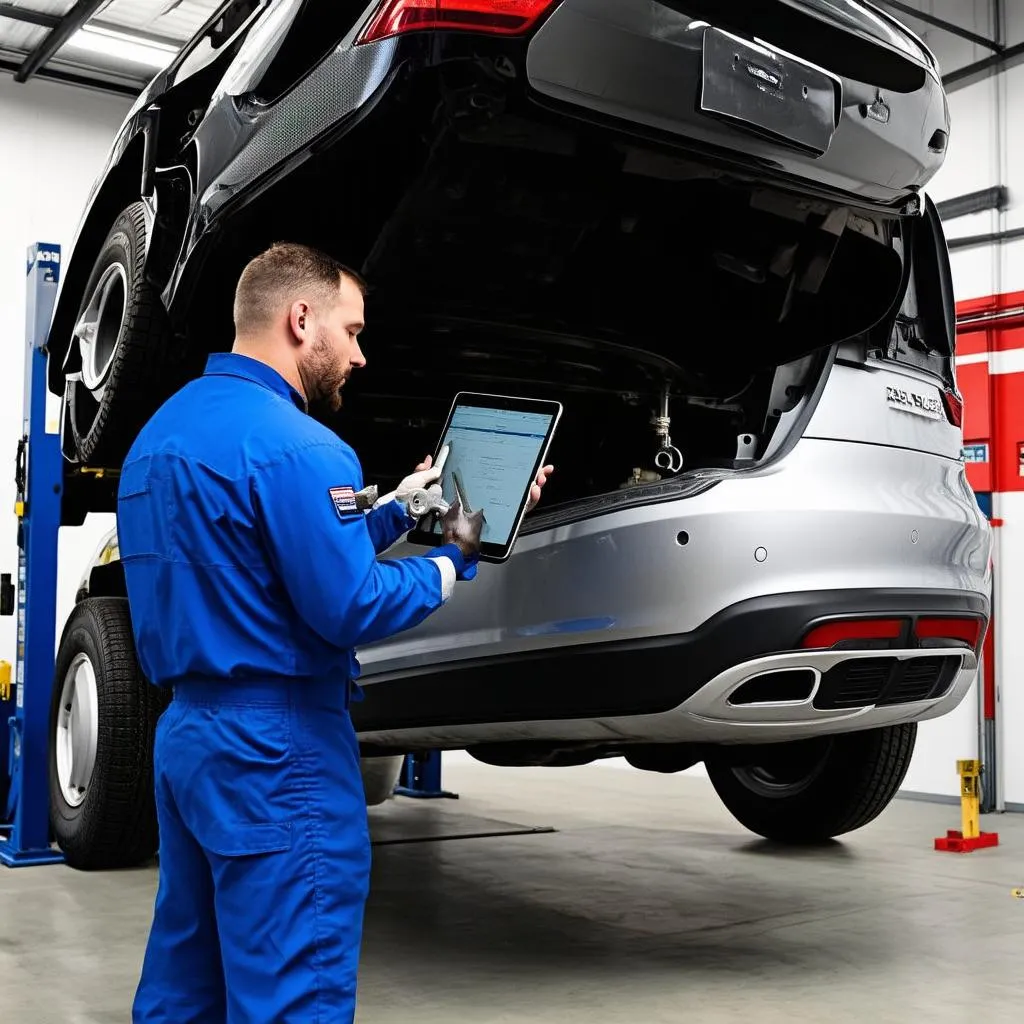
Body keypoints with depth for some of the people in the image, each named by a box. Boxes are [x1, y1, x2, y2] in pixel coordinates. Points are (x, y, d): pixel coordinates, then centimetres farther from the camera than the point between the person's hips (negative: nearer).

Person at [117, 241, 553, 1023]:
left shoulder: (166, 429, 14)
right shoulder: (294, 445, -18)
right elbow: (352, 609, -19)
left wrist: (399, 508, 16)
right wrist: (458, 555, -5)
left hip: (188, 729, 10)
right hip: (275, 746, -10)